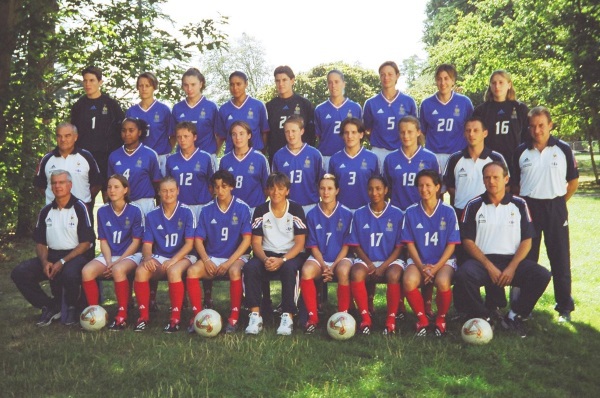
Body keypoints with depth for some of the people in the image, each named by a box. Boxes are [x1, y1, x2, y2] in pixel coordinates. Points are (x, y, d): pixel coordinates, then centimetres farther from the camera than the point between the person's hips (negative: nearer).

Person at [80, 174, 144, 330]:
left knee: (118, 270, -38)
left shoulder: (135, 211, -5)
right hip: (109, 255, 4)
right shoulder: (102, 212, 5)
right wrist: (108, 262, -11)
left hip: (130, 255, -4)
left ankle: (122, 317, -26)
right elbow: (103, 241, 6)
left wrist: (117, 262, -13)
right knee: (87, 271, -26)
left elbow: (136, 242, -5)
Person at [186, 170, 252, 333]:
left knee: (234, 271, -36)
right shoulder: (207, 210, 6)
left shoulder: (242, 208, -3)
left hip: (236, 257, -3)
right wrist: (206, 261, -13)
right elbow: (198, 240, 5)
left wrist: (229, 262, -15)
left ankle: (234, 317, -22)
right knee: (192, 271, -26)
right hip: (212, 258, 3)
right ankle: (197, 315, -14)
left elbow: (246, 239, -7)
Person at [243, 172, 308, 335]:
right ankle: (255, 315, -27)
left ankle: (288, 316, -30)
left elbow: (300, 243, -8)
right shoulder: (261, 210, 2)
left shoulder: (296, 209, -4)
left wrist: (282, 260, -24)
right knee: (250, 267, -29)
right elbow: (256, 242, -1)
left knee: (288, 268, -36)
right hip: (267, 254, 2)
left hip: (291, 255, -2)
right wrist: (265, 259, -22)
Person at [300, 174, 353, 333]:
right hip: (319, 259, 1)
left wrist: (333, 266, -14)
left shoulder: (346, 214, -3)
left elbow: (346, 245, -2)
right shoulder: (312, 215, 1)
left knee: (343, 272, -37)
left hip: (340, 258, -1)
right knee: (306, 271, -32)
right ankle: (313, 317, -20)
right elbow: (314, 247, 2)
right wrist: (324, 267, -13)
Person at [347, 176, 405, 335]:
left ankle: (391, 319, -17)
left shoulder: (397, 214, 1)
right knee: (356, 273, -32)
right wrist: (369, 264, -11)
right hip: (366, 260, 1)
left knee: (394, 275, -35)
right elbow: (356, 246, 6)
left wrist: (383, 267, -13)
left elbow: (399, 247, 0)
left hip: (390, 260, -1)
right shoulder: (359, 214, 5)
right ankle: (365, 318, -18)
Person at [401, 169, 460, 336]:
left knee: (443, 282, -34)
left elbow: (451, 244, -2)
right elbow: (410, 244, 2)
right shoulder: (411, 212, 2)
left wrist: (436, 267, -14)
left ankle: (441, 319, -3)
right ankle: (422, 319, -5)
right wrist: (421, 267, -12)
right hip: (418, 261, 1)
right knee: (408, 281, -31)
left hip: (443, 260, -1)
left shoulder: (448, 211, -2)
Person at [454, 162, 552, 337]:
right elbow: (467, 241, -1)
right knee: (463, 275, -33)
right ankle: (483, 317, -7)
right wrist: (489, 267, -13)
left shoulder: (519, 204, 7)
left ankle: (514, 316, -2)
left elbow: (526, 240, 3)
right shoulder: (474, 206, 4)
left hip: (513, 259, 2)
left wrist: (512, 267, -12)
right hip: (482, 260, -1)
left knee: (542, 275, -25)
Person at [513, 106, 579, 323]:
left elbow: (573, 180, 7)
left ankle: (564, 307, 11)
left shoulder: (563, 149, 1)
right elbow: (514, 182, 11)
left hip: (555, 208, -1)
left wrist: (560, 201, 3)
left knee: (560, 258, 2)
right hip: (528, 207, 2)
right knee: (526, 258, 6)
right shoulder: (521, 151, 5)